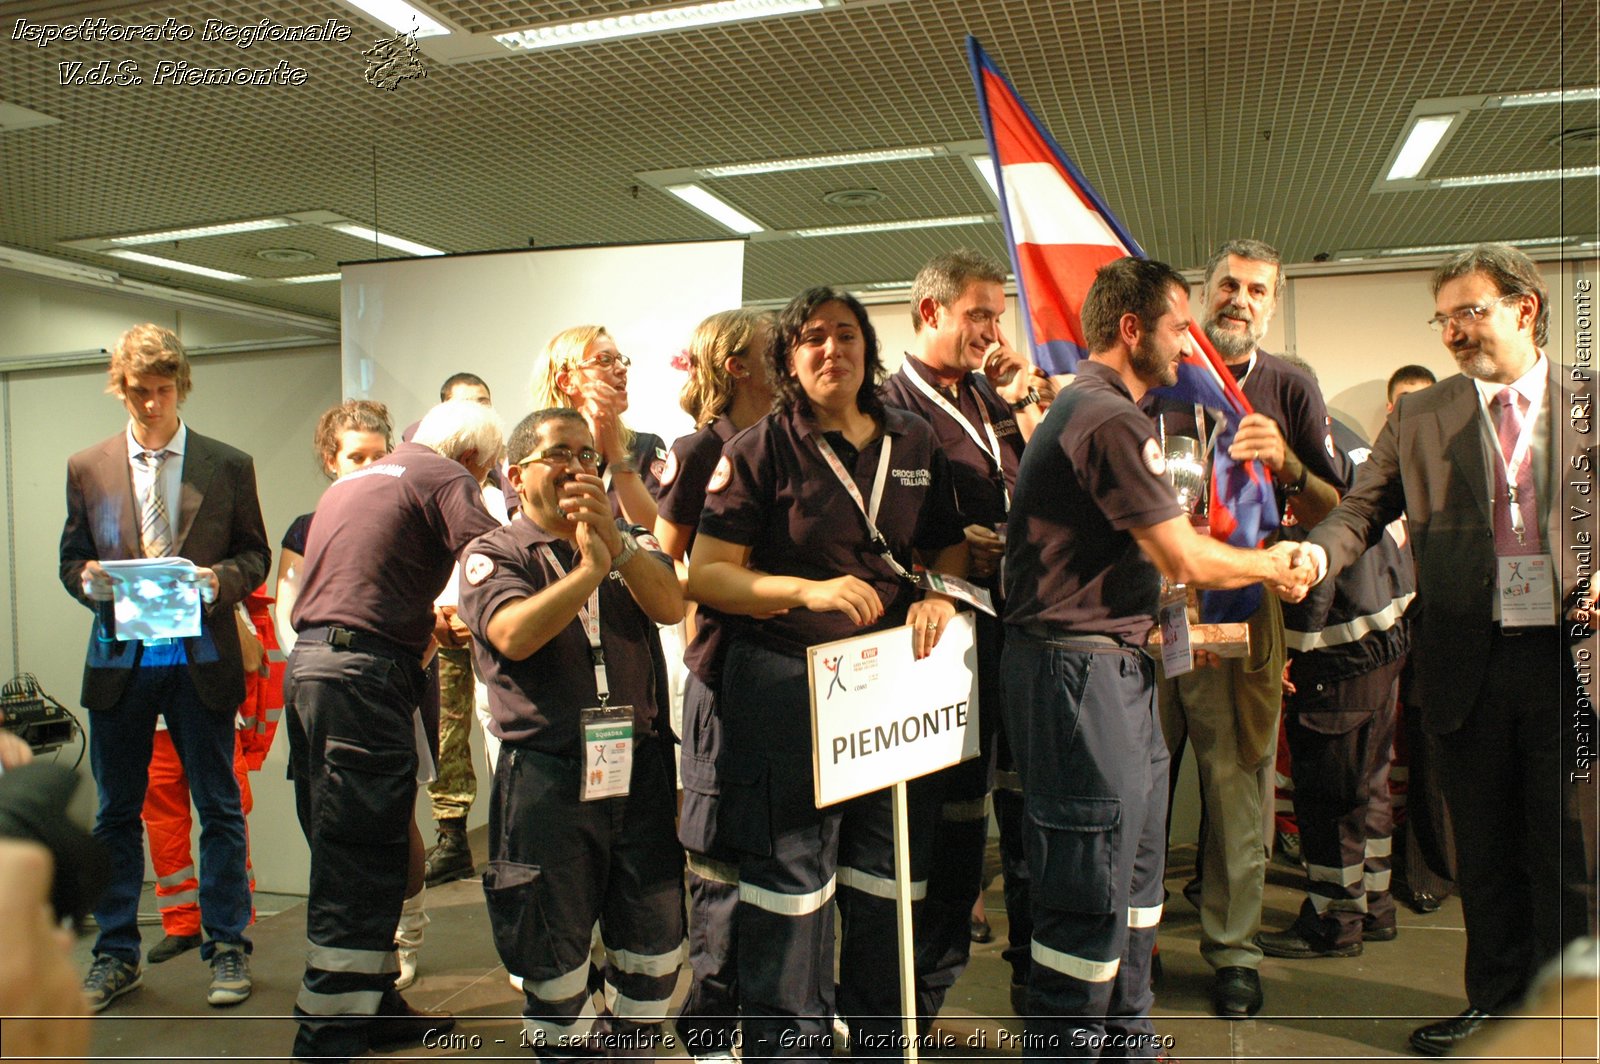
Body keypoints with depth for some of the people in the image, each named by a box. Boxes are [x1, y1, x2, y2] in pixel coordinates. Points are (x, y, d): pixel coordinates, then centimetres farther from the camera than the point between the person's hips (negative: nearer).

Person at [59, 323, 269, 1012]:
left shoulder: (228, 466, 3)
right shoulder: (87, 469, 7)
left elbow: (255, 555, 6)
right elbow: (71, 559, 11)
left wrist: (220, 579, -15)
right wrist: (88, 580, -11)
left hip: (201, 660, -2)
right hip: (119, 660, 2)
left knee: (220, 810, 4)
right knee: (116, 814, 11)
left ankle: (227, 949, 17)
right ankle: (116, 955, 25)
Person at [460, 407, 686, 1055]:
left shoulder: (629, 542, 14)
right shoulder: (494, 554, 4)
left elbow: (670, 606, -7)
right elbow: (514, 634, -16)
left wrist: (616, 539, -20)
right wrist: (590, 568, -19)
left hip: (639, 767, 3)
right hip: (547, 775, -3)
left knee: (654, 947, 9)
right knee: (552, 948, 9)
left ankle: (630, 1048, 29)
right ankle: (564, 1052, 28)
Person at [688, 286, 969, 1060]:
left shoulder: (913, 444, 10)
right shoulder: (760, 450, -2)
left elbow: (952, 550, 18)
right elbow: (706, 574, -7)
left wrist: (941, 597, -5)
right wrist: (809, 591, -21)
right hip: (786, 692, -4)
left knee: (887, 887, 15)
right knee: (790, 893, 2)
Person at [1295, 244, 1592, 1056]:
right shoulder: (1418, 418, 6)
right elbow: (1364, 508, 1)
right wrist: (1316, 554, -19)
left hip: (1569, 655, -1)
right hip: (1469, 666, 2)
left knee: (1564, 852, 7)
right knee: (1484, 851, 13)